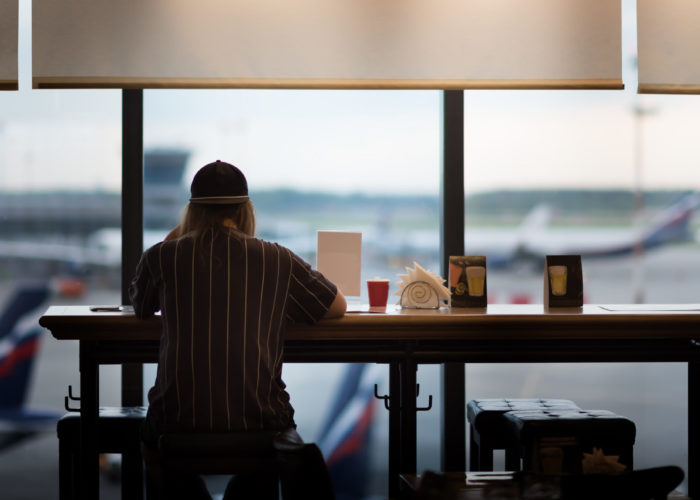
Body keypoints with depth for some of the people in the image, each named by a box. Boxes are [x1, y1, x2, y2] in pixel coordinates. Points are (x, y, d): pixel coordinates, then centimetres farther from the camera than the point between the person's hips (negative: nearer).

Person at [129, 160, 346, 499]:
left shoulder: (162, 256, 2)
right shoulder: (278, 260, 1)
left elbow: (140, 308, 24)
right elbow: (338, 307, 15)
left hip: (180, 419, 0)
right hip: (259, 421, 0)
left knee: (151, 439, 36)